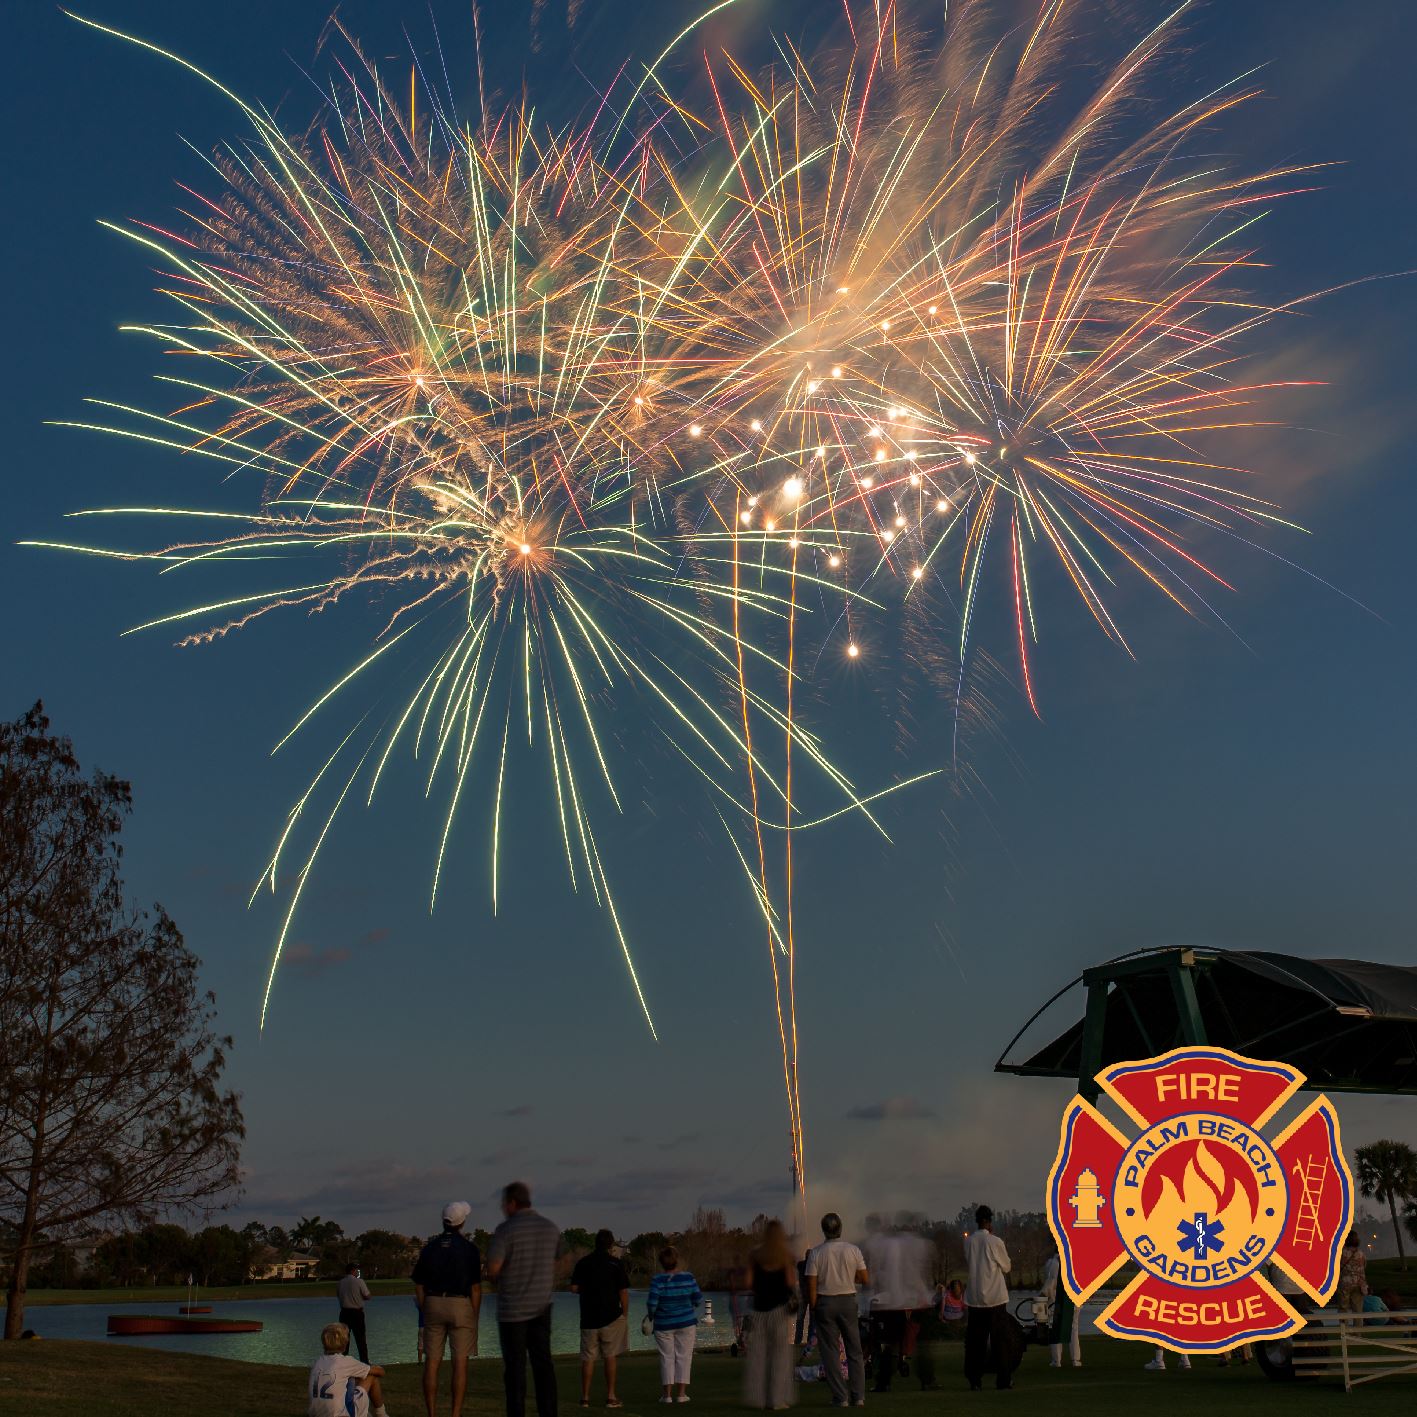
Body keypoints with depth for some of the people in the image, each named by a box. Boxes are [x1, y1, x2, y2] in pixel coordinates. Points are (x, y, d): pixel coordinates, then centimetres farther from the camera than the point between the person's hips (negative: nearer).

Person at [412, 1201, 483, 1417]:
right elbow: (475, 1287, -4)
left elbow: (418, 1285, 7)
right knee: (460, 1362, 0)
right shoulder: (468, 1248, -4)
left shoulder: (429, 1247, 6)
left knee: (432, 1362, 6)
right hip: (460, 1305, -3)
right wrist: (475, 1317, 3)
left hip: (433, 1304, 3)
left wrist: (424, 1313, 14)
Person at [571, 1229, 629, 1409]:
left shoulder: (583, 1262, 3)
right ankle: (610, 1397, 3)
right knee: (610, 1356, 4)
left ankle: (585, 1397, 8)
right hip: (611, 1318, -2)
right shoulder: (615, 1263, -4)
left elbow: (574, 1288, 2)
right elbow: (623, 1292, -5)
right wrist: (625, 1316, 5)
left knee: (588, 1357, 8)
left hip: (588, 1318, 2)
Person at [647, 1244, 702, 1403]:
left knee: (666, 1358, 8)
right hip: (686, 1322, 1)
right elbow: (697, 1299, -3)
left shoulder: (657, 1280, -13)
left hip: (663, 1324, -1)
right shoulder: (688, 1277, -8)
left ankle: (667, 1393, 6)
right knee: (683, 1357, 7)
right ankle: (681, 1393, 5)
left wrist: (651, 1316, 3)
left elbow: (652, 1303, -16)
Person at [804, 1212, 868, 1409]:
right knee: (854, 1351, 13)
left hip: (824, 1303, -2)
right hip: (848, 1300, 2)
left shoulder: (815, 1253, -9)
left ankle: (840, 1398, 4)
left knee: (830, 1352, 6)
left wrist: (813, 1309, 1)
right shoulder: (853, 1250, -5)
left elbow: (811, 1285, -9)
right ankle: (858, 1397, 11)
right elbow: (865, 1279, -2)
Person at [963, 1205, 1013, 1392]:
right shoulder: (995, 1241, -11)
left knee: (975, 1340, 8)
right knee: (1000, 1339, 6)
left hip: (975, 1297, 4)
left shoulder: (969, 1242, 0)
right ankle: (1003, 1380, 7)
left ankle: (974, 1381, 8)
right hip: (995, 1297, -3)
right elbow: (1006, 1266, 1)